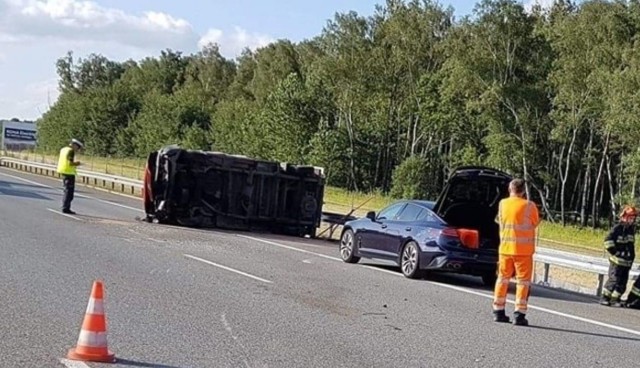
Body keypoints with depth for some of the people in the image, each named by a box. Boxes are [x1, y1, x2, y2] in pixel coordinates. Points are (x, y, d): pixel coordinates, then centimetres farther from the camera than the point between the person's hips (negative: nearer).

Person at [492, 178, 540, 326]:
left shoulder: (502, 203, 2)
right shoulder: (529, 206, -10)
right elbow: (535, 223, 3)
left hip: (505, 248, 4)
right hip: (523, 249, -4)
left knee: (503, 279, 14)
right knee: (523, 281, 1)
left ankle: (498, 311, 19)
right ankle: (519, 314, -3)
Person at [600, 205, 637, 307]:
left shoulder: (631, 229, 14)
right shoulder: (618, 228, -10)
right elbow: (608, 240, -15)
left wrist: (632, 256, 20)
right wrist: (613, 251, -14)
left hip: (627, 261, 7)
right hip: (617, 260, -7)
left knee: (623, 281, 6)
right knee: (614, 279, -10)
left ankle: (615, 299, 15)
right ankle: (604, 298, -1)